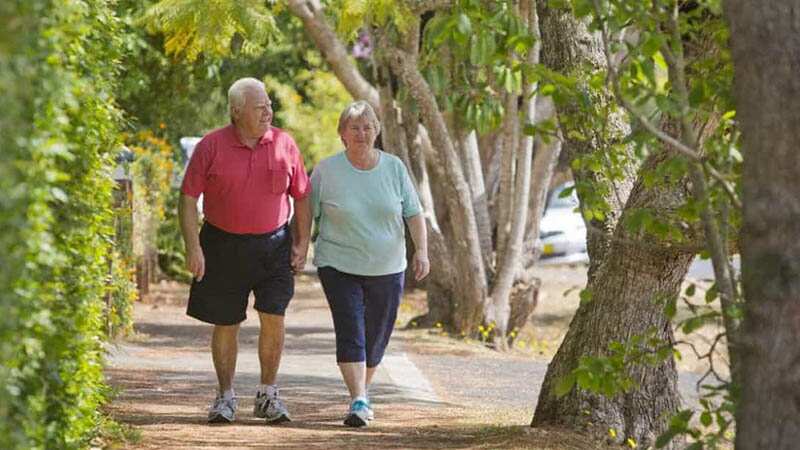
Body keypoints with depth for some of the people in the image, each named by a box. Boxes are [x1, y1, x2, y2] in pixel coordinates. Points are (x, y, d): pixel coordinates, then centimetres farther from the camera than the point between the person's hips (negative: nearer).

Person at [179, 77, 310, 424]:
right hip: (223, 246, -1)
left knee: (273, 318, -8)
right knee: (225, 324, 6)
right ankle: (226, 397, 21)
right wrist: (193, 247, -12)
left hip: (273, 244, 1)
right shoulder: (211, 147, -6)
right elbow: (188, 198, -4)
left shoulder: (284, 144, 2)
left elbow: (302, 197, 10)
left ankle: (268, 395, 7)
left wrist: (302, 243, 4)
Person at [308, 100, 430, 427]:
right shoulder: (326, 171, -3)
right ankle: (359, 402, -21)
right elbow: (306, 215, 3)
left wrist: (421, 250, -9)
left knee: (376, 337, 8)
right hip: (339, 266, -3)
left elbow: (414, 214, 4)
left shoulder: (394, 167, 3)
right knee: (350, 333, -15)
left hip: (387, 269, 3)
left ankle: (362, 391, 29)